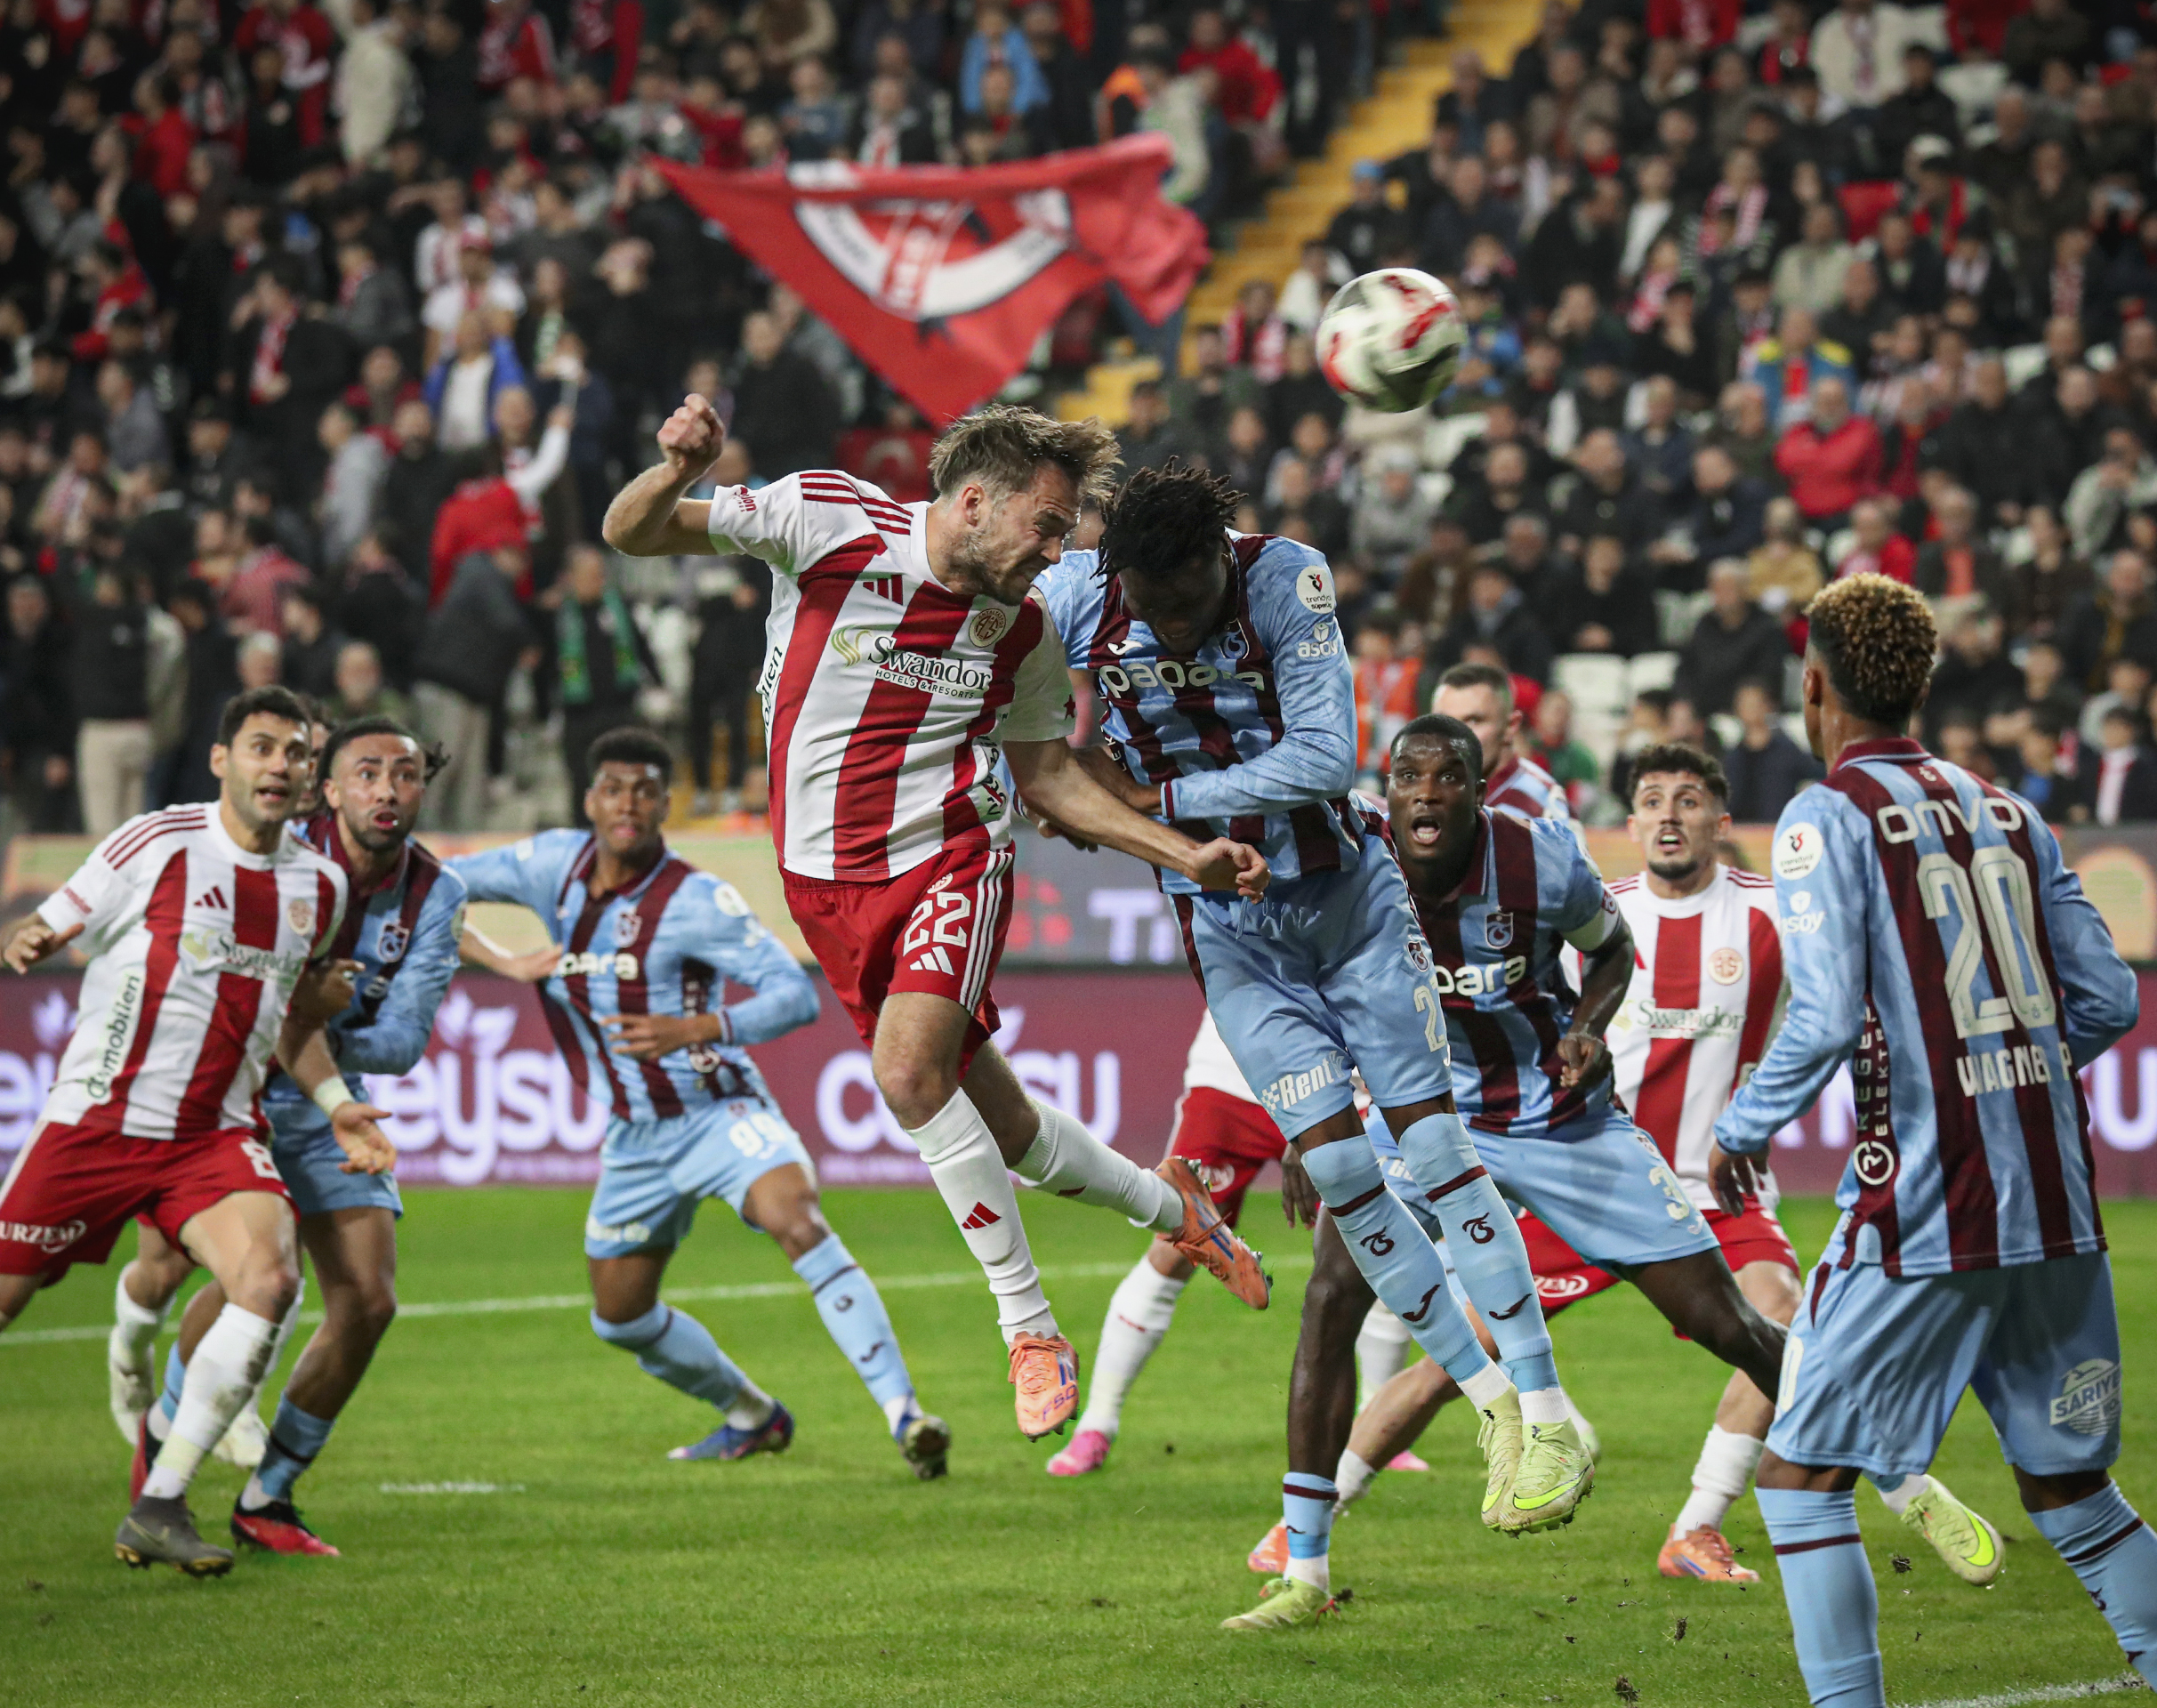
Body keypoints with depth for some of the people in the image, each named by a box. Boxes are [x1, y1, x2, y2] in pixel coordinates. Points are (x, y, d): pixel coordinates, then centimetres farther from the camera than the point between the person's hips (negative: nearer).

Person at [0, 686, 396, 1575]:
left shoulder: (318, 885, 8)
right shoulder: (155, 844, -7)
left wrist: (336, 1105, 8)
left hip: (216, 1133, 3)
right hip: (95, 1122, -3)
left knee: (269, 1278, -21)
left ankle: (158, 1506, -14)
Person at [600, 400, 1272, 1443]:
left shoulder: (1022, 630, -2)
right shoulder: (823, 518, -11)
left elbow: (1048, 778, 12)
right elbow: (630, 534, -9)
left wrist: (1187, 856, 5)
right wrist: (677, 475, -31)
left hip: (950, 857, -1)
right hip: (827, 878, 1)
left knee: (909, 1071, -27)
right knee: (998, 1126, 5)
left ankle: (1030, 1331, -14)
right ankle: (1173, 1209, 33)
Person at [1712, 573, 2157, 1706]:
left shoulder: (1830, 819, -6)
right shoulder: (2004, 812, 13)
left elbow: (1824, 1020, -15)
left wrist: (1740, 1132, 0)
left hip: (1924, 1216, -6)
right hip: (2056, 1204, 6)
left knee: (1801, 1475, 4)